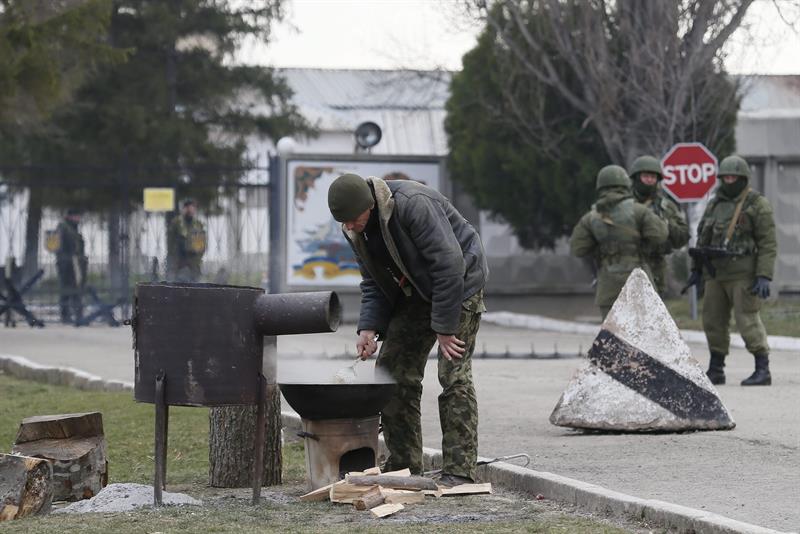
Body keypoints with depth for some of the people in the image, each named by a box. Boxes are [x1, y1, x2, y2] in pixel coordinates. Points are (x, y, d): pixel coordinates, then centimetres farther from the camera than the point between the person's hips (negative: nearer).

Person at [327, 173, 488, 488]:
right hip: (414, 293, 8)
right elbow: (373, 282, 5)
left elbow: (449, 265, -29)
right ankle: (403, 467, 10)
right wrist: (369, 327, -11)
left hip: (460, 283, -8)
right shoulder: (355, 229, -6)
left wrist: (445, 328, -26)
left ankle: (459, 470, -13)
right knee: (392, 370, 2)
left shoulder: (413, 205, -31)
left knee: (454, 374, -16)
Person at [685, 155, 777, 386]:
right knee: (714, 321, 7)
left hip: (745, 274, -6)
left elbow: (768, 244, -11)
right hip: (717, 273, 7)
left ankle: (763, 371, -5)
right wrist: (696, 270, 15)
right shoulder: (715, 204, 11)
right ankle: (715, 371, 16)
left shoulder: (758, 205, -8)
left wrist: (764, 277, -19)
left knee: (747, 320, -10)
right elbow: (703, 238, 18)